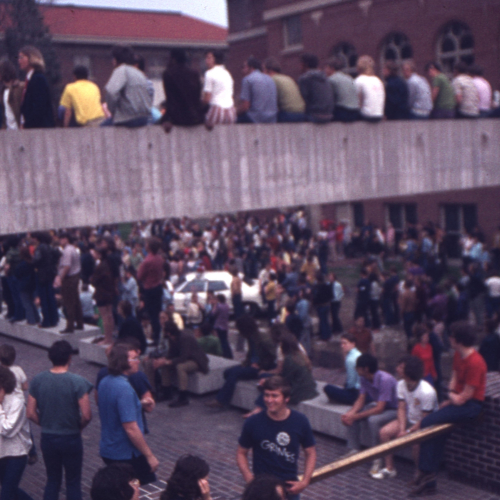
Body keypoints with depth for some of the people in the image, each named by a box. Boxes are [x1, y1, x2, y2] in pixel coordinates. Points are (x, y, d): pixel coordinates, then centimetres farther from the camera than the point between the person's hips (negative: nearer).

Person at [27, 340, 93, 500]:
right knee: (73, 482, 12)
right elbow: (86, 415, -19)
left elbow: (31, 413, -3)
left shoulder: (37, 381, -7)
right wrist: (78, 427, 1)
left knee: (52, 480, 19)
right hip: (71, 439, -3)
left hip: (47, 439, 4)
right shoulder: (77, 382, -19)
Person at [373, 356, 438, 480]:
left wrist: (408, 432, -24)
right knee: (385, 431, -14)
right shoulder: (401, 385, -7)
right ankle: (389, 468, -1)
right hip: (408, 420, 7)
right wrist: (402, 429, -17)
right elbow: (401, 409, -4)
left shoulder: (427, 392, -28)